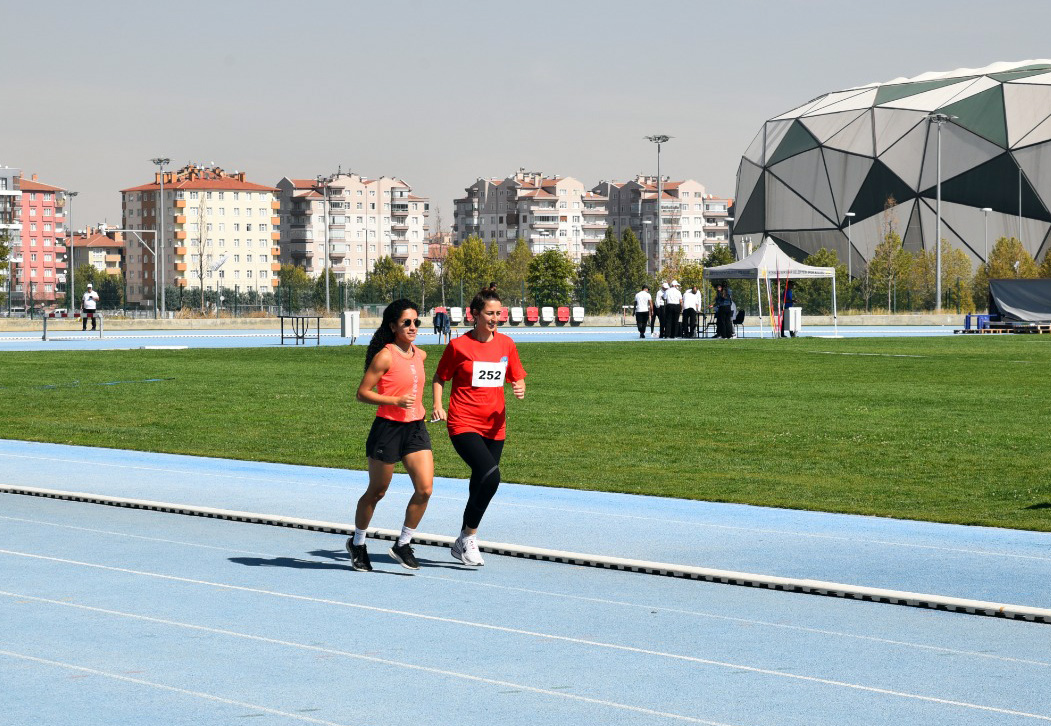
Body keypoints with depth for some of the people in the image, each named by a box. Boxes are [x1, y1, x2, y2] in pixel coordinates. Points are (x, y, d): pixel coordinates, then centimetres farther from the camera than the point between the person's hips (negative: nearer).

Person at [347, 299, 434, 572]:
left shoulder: (420, 355, 9)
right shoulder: (385, 356, -12)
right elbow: (362, 393, -13)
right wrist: (396, 401, -23)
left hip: (416, 428, 6)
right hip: (388, 428, -6)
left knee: (425, 488, -8)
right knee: (376, 492, 7)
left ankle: (403, 544, 8)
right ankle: (357, 544, 28)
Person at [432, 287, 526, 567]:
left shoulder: (506, 344, 7)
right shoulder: (459, 345, -4)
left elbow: (517, 379, 15)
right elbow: (439, 377, 8)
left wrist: (520, 389, -7)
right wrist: (438, 405, -7)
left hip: (495, 427, 5)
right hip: (464, 424, -5)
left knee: (480, 487, 10)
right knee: (490, 475, -24)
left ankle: (462, 543, 29)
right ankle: (469, 537, -9)